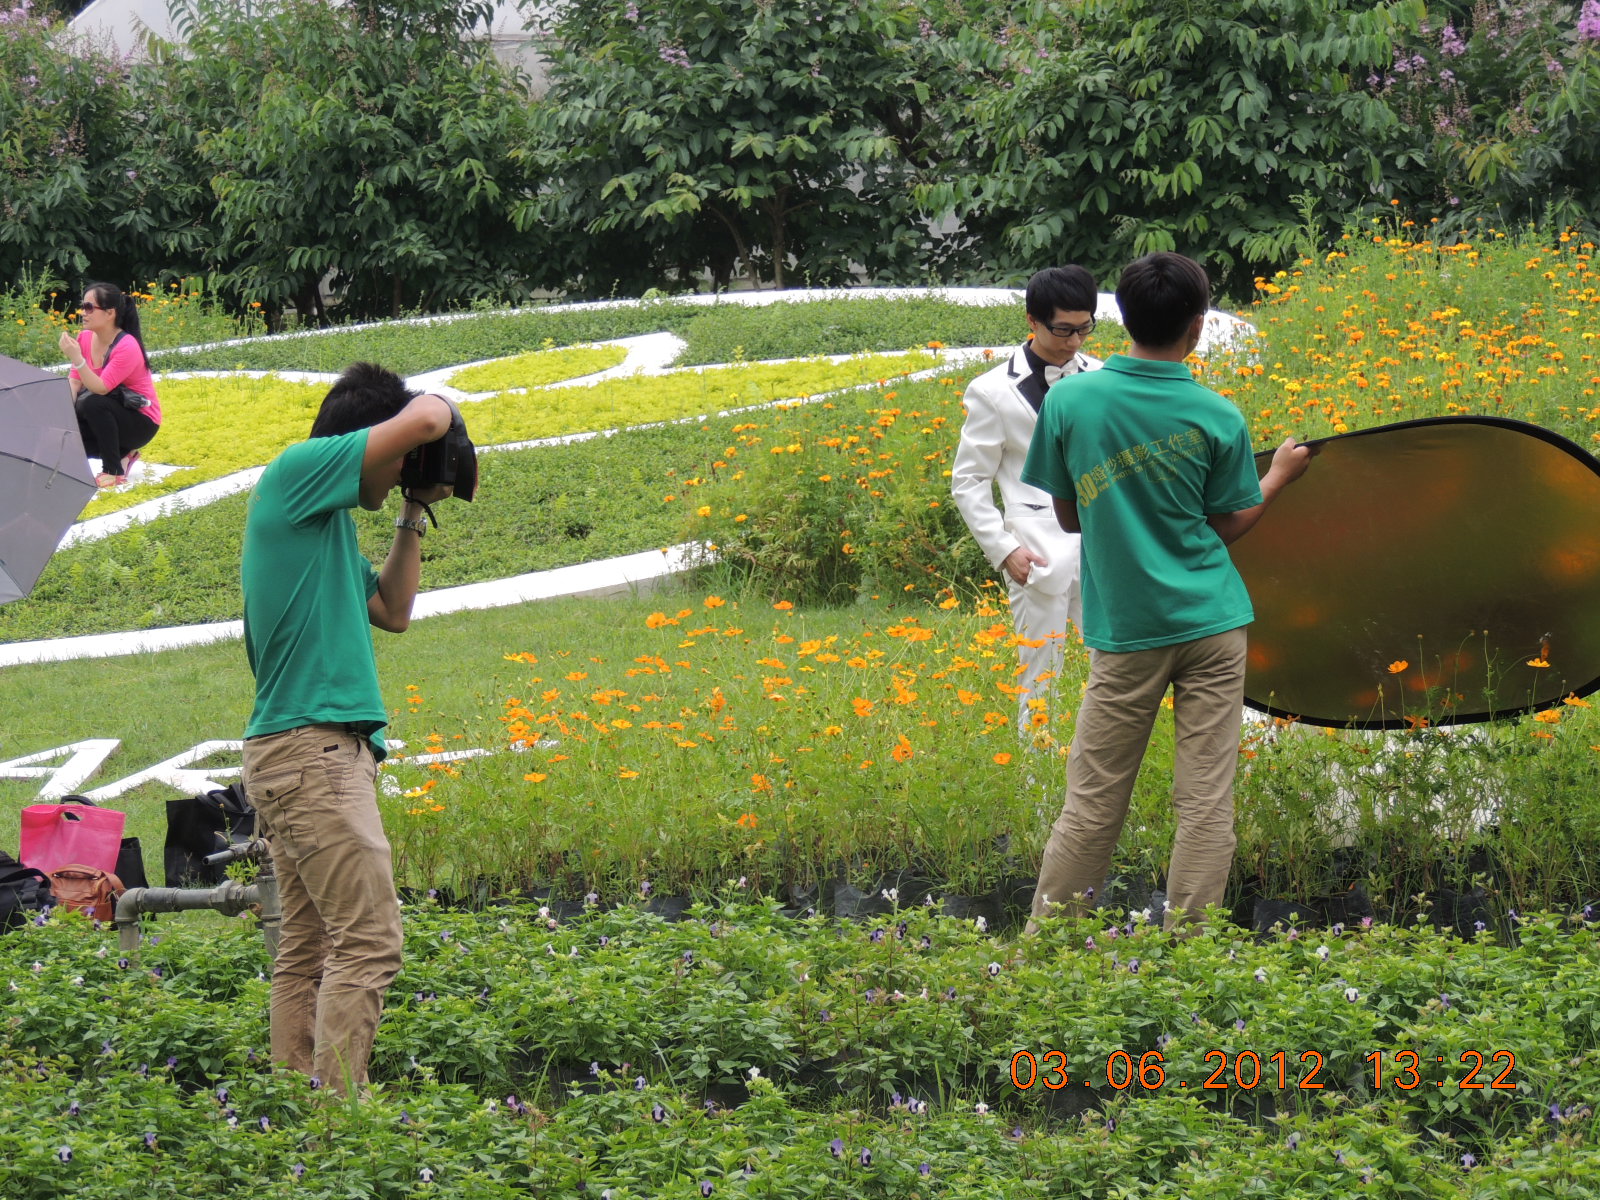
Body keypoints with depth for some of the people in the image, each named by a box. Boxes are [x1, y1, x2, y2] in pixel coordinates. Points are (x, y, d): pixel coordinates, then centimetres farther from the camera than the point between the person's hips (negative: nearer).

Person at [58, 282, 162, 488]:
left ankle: (114, 472, -19)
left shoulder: (127, 347, -24)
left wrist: (77, 359, -41)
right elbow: (74, 381, -4)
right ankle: (122, 455, 7)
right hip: (107, 417, 7)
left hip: (140, 424, -7)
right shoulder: (85, 338, -2)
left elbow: (100, 388, -30)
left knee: (94, 404, -34)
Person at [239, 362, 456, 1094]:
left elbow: (392, 612, 29)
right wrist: (439, 403, 7)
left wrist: (415, 514, 23)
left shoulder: (325, 522, 21)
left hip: (301, 753, 10)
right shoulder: (294, 473, -7)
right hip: (315, 748, -10)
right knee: (369, 941, -14)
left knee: (308, 950, 6)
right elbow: (423, 422, -15)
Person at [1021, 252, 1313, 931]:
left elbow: (1068, 516, 6)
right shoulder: (1217, 417, -5)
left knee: (1093, 798, 6)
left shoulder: (1068, 401, -3)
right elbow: (1228, 526, 5)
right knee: (1206, 803, 2)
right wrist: (1280, 474, 21)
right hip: (1210, 623, -1)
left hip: (1125, 631, 1)